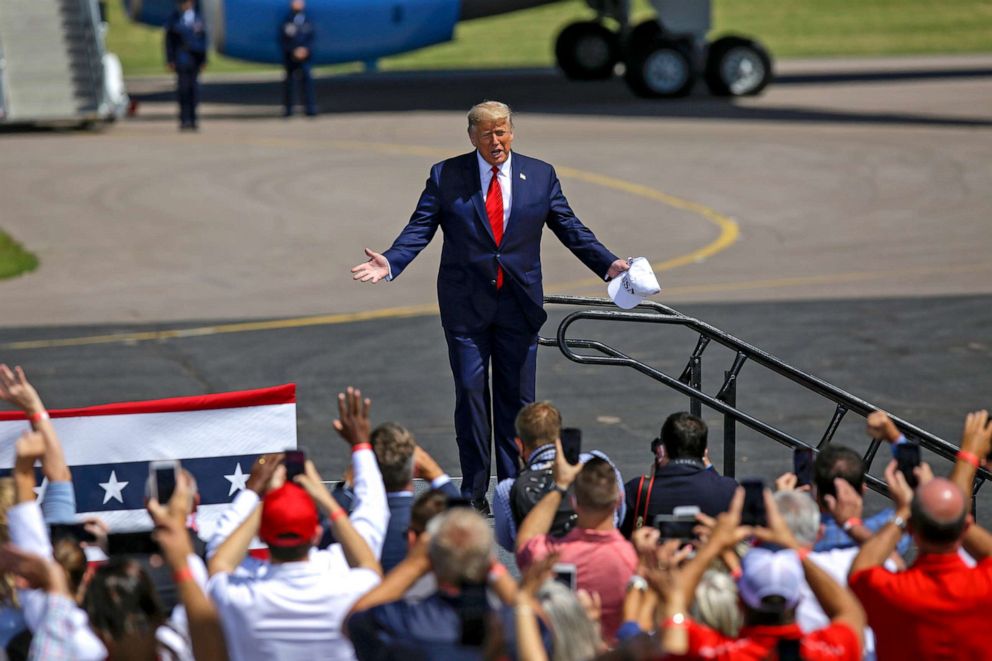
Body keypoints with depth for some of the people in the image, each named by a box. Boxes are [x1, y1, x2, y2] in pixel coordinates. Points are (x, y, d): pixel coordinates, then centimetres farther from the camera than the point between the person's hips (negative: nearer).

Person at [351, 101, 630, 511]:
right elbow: (419, 229, -4)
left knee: (517, 398, 4)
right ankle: (473, 494, 4)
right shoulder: (446, 177, 0)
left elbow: (570, 228, 7)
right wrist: (390, 263, -20)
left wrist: (608, 264, -5)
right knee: (471, 394, -2)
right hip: (466, 304, -1)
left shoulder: (540, 176, 5)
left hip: (519, 304, 1)